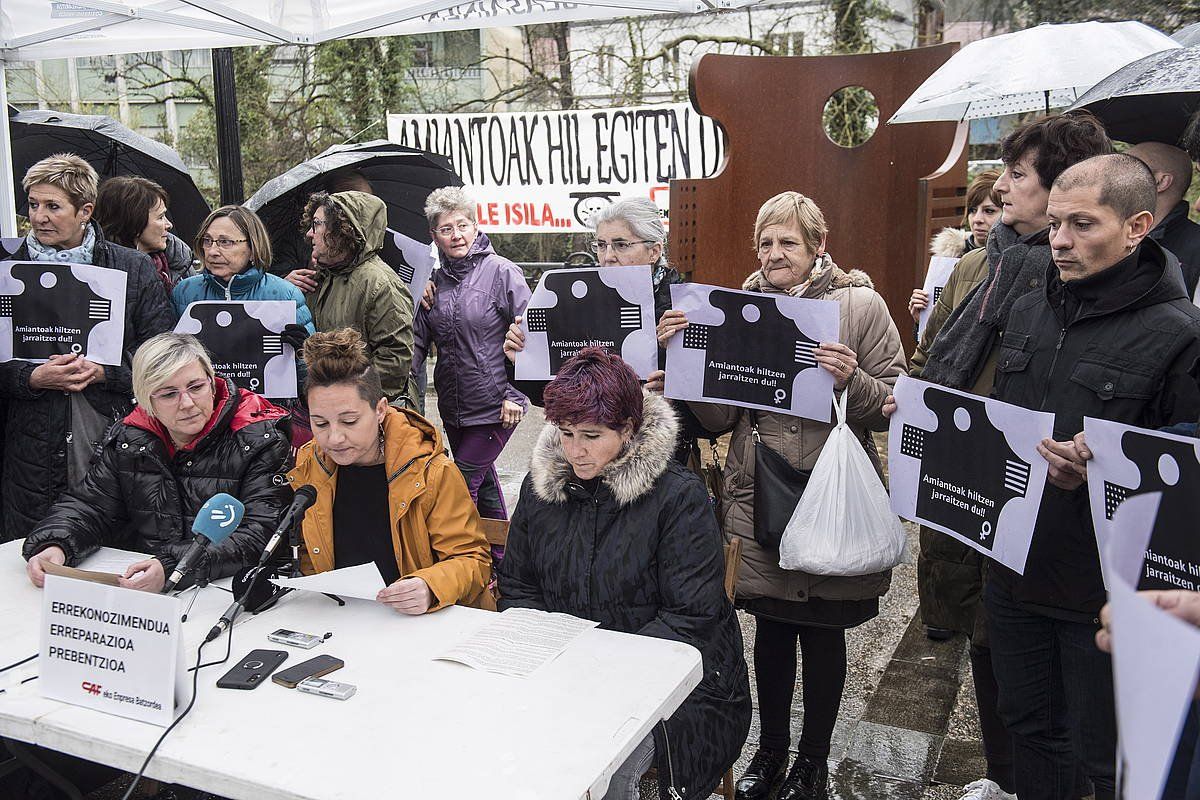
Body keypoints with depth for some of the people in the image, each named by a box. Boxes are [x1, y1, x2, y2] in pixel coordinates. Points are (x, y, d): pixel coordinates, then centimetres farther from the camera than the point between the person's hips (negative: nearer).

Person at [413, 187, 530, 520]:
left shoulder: (501, 271, -10)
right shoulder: (436, 280, 7)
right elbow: (419, 339, 8)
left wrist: (515, 395, -14)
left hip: (495, 407, -6)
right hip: (452, 406, 6)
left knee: (463, 482, -5)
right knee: (483, 481, 18)